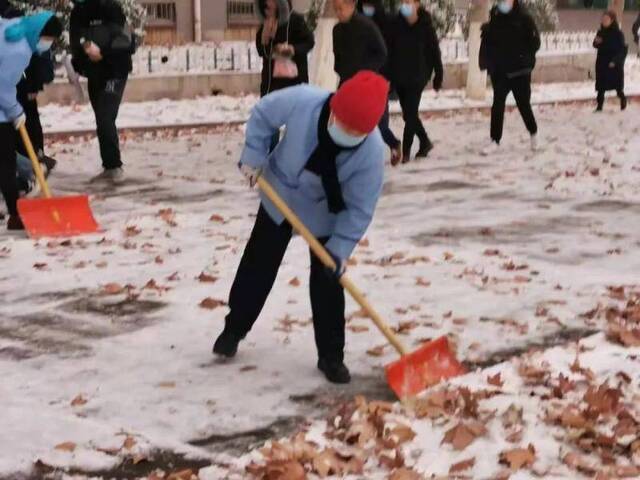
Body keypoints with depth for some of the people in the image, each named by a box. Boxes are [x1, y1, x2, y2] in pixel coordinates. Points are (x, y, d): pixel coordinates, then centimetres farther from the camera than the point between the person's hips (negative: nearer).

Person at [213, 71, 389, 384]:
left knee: (327, 283, -2)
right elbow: (263, 114, -13)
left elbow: (360, 208, -24)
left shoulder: (372, 150, -34)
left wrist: (340, 248, -27)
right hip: (279, 195, 2)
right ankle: (234, 327, 34)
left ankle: (331, 356, 13)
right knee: (258, 265, 14)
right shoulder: (302, 101, -34)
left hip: (326, 214, -1)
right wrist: (254, 157, -16)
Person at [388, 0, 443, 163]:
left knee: (411, 114, -7)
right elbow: (389, 50, 1)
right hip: (399, 76, 4)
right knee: (409, 114, 12)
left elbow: (435, 51, -4)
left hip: (417, 76, -4)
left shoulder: (425, 26, -8)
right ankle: (425, 142, 32)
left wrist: (438, 76, -2)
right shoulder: (397, 25, -1)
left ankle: (406, 151, 0)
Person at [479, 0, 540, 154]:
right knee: (498, 105, -1)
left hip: (520, 70, -3)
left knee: (523, 104, 7)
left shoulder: (524, 18, -6)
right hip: (499, 71, 3)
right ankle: (495, 140, 6)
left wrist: (525, 59, -11)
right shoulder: (495, 19, 5)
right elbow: (487, 42, 6)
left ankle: (533, 133, 30)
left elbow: (534, 42, -7)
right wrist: (486, 61, -6)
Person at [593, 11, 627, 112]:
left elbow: (622, 49, -11)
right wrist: (596, 42, -9)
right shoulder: (601, 32, 5)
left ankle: (623, 100, 30)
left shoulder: (618, 33, -10)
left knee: (617, 85, 6)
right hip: (602, 63, 4)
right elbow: (596, 46, 15)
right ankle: (600, 105, 3)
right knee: (601, 86, 1)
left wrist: (615, 61, -20)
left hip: (614, 64, -4)